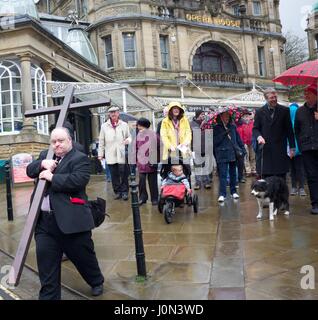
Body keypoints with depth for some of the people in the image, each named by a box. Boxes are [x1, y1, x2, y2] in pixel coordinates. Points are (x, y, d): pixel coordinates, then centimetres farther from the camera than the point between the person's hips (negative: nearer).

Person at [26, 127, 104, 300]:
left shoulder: (80, 158, -7)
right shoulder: (45, 155, 17)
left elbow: (79, 180, -21)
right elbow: (29, 170, 12)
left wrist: (52, 177, -16)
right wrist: (42, 164, -7)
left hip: (71, 219, -5)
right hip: (44, 219, 5)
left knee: (82, 255, 12)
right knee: (45, 259, 5)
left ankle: (97, 282, 39)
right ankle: (48, 295, 21)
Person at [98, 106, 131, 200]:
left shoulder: (124, 125, 7)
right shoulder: (104, 126, 8)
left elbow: (129, 136, 14)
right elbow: (101, 141, 11)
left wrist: (128, 140, -10)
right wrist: (100, 154, 8)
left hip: (122, 155, -1)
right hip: (110, 155, 1)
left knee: (123, 174, -1)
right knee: (114, 175, 6)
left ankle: (124, 191, 10)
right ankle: (117, 191, 17)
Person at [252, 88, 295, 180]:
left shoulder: (284, 110, 6)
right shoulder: (260, 112, 8)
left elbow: (289, 130, 7)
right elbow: (255, 128, 8)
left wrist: (292, 147, 5)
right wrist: (259, 137, -14)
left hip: (280, 150, 0)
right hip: (264, 149, 0)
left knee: (281, 178, 1)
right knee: (264, 177, 0)